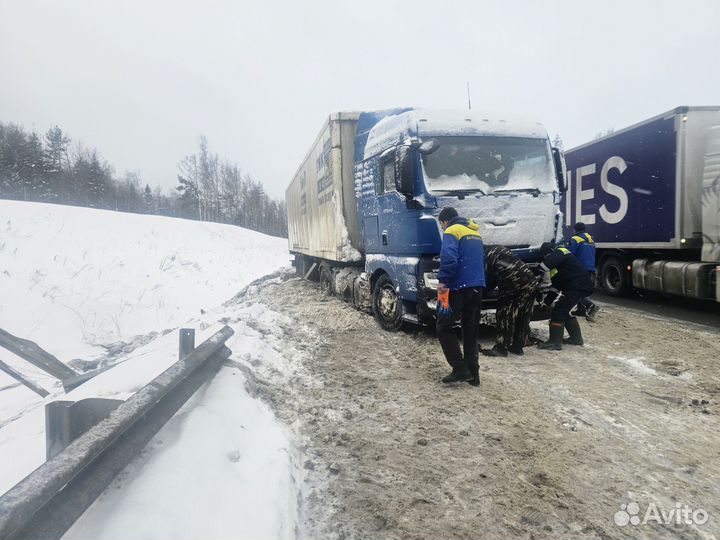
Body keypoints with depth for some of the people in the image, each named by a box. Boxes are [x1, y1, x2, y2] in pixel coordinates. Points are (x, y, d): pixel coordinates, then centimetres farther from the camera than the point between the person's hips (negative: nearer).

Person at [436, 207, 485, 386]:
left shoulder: (452, 232, -6)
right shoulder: (475, 232, 20)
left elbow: (449, 258, -24)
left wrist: (443, 280, -18)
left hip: (459, 288, -8)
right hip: (477, 287, 8)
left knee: (445, 327, 2)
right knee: (471, 331, 13)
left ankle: (460, 369, -5)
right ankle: (473, 374, 14)